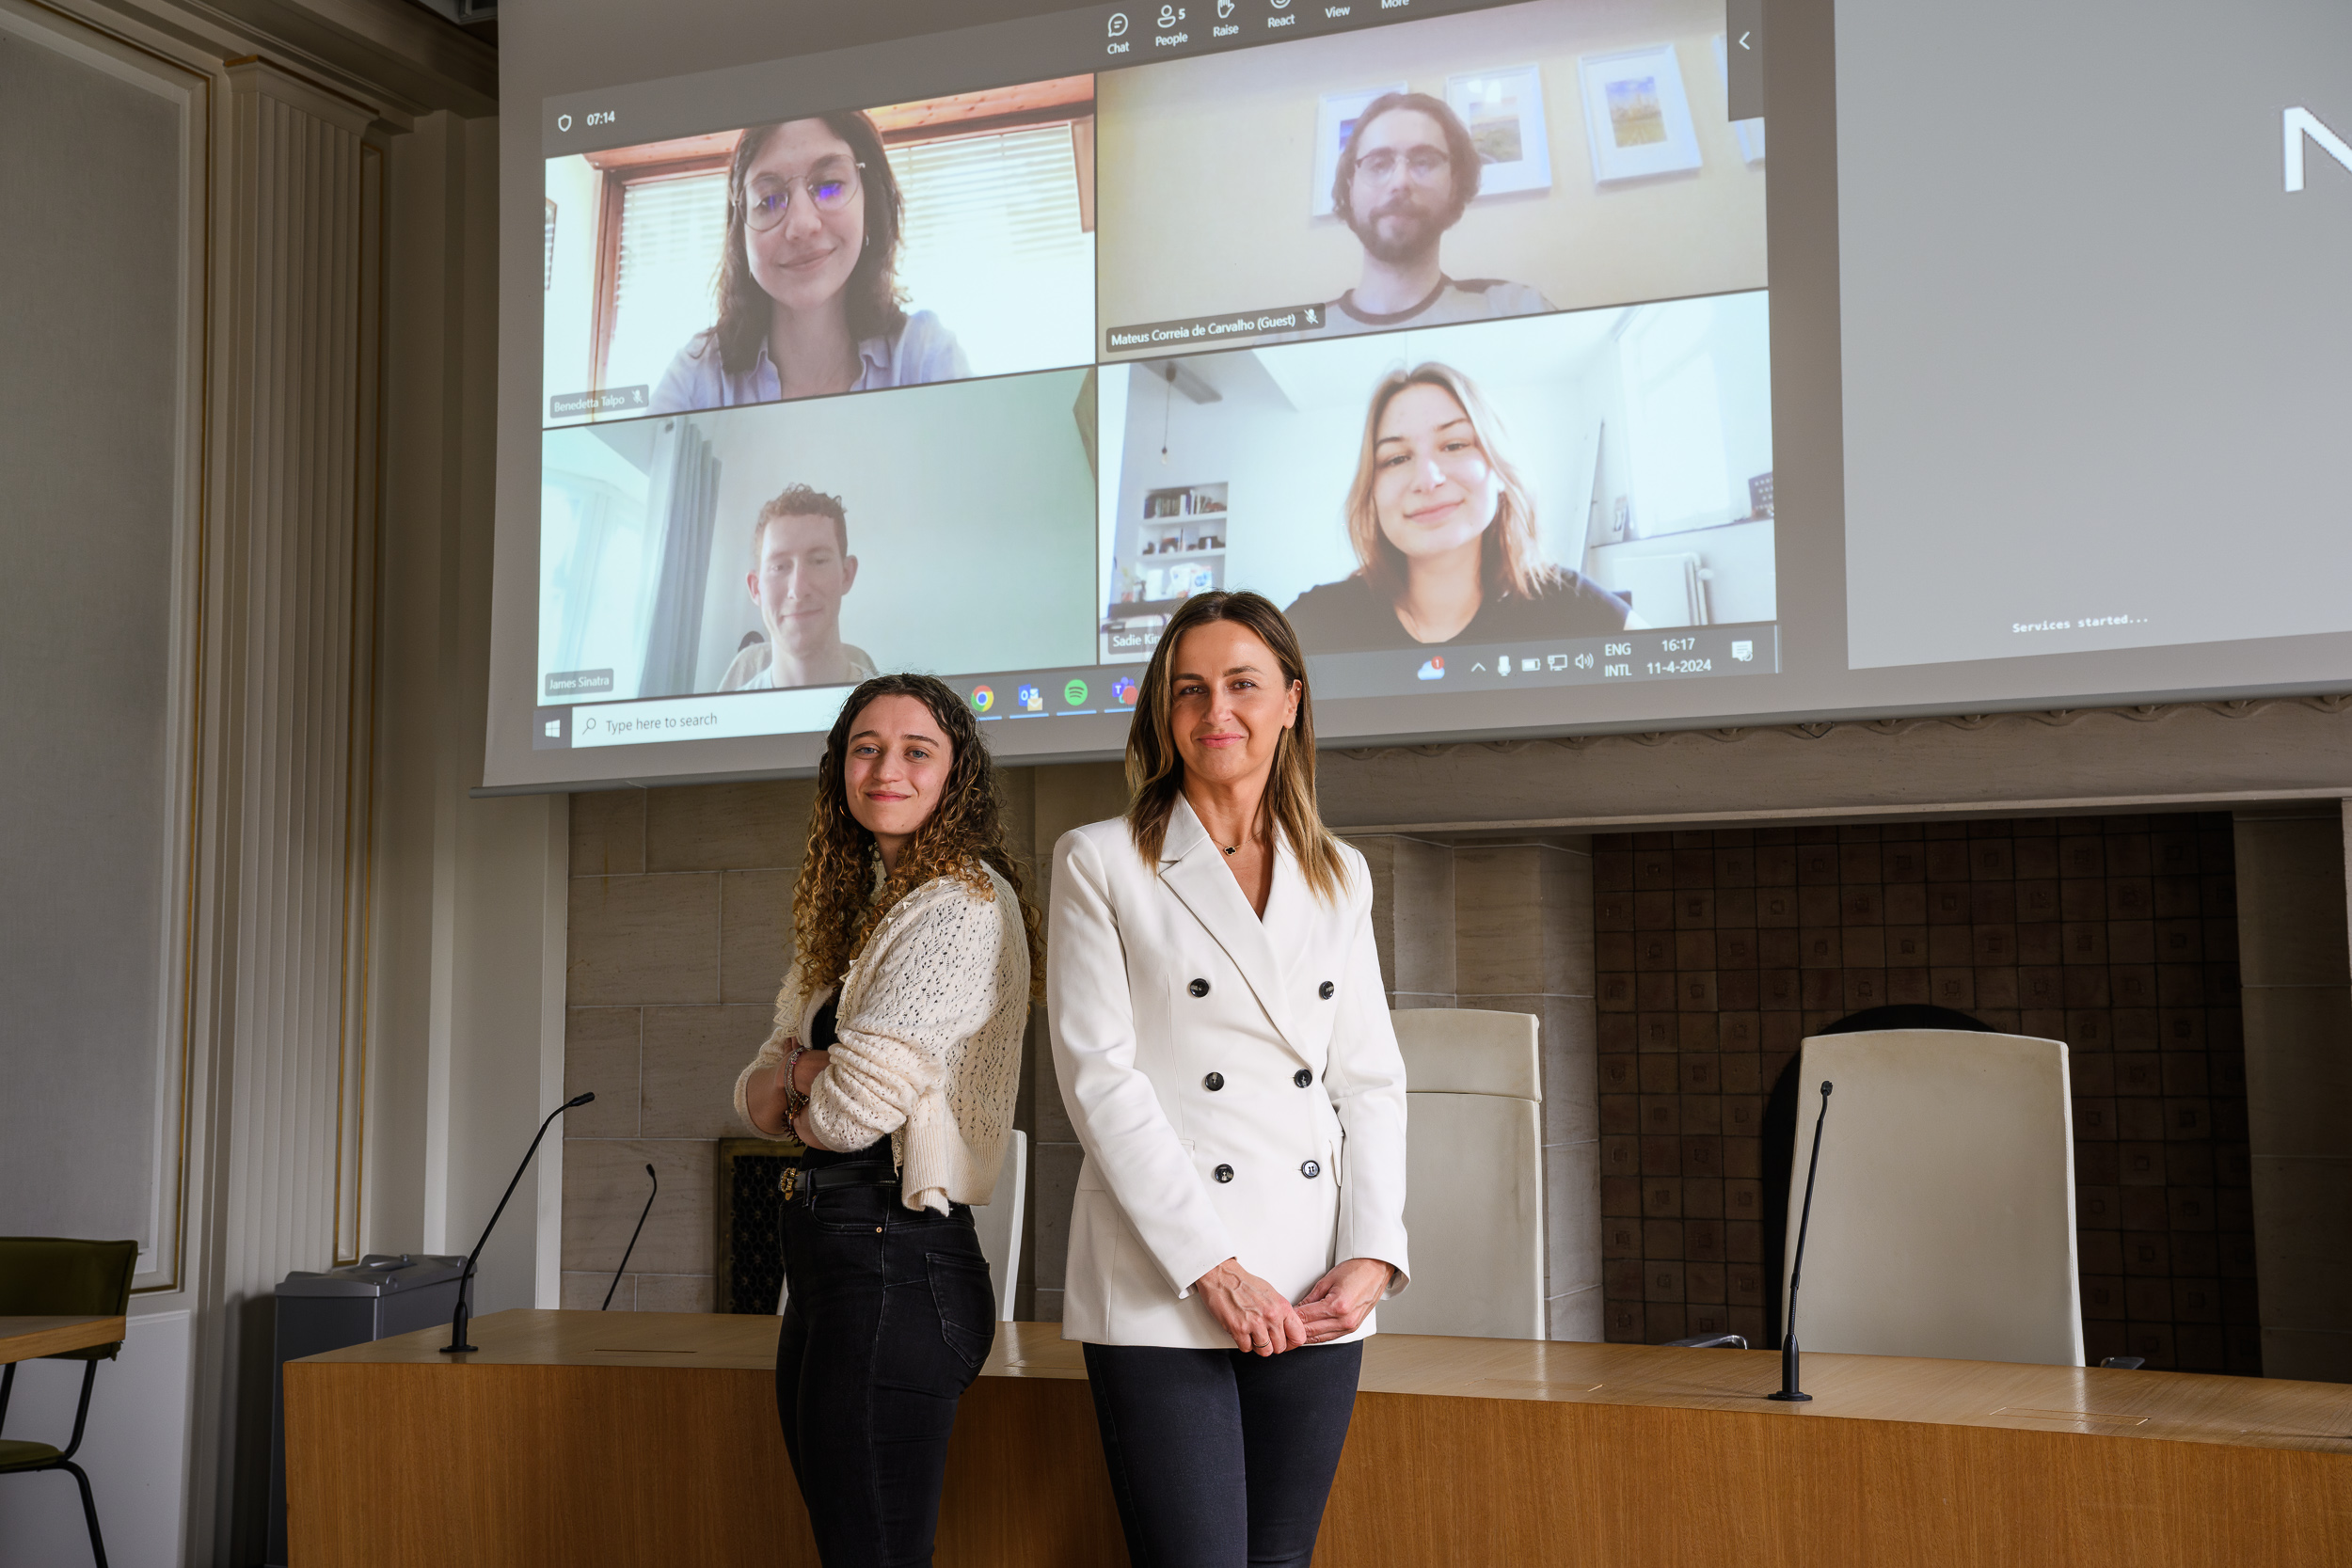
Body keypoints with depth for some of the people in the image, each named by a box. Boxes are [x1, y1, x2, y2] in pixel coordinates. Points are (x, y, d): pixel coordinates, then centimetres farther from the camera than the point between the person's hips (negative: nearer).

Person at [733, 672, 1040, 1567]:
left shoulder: (964, 904, -11)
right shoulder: (857, 911, 18)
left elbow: (858, 1103, -18)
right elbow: (757, 1096, 15)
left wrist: (802, 1100, 4)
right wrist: (803, 1069, -8)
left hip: (893, 1257, -9)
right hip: (825, 1257, 10)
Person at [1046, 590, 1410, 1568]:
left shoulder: (1339, 878, 14)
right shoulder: (1099, 864, 2)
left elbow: (1371, 1079, 12)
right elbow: (1097, 1077, -6)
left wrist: (1372, 1252, -3)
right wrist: (1212, 1267, -12)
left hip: (1314, 1298, 4)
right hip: (1163, 1293, -4)